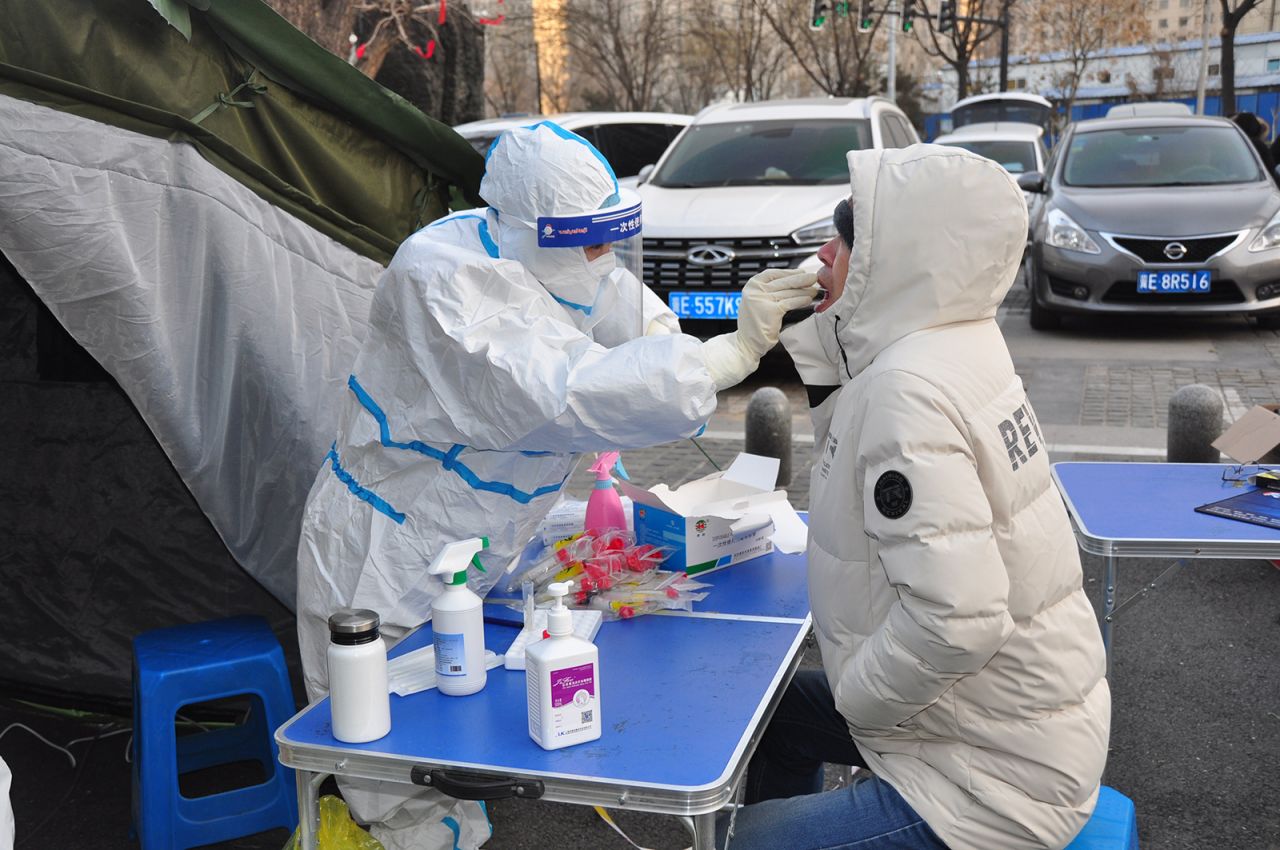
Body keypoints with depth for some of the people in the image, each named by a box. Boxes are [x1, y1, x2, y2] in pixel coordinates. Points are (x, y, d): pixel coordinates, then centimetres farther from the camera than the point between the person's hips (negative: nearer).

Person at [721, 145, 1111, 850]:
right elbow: (854, 458, 13)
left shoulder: (908, 390, -28)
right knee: (774, 711, 24)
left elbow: (954, 617, -34)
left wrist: (855, 690, -17)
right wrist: (820, 336, 0)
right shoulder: (952, 342, 0)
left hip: (998, 777, -9)